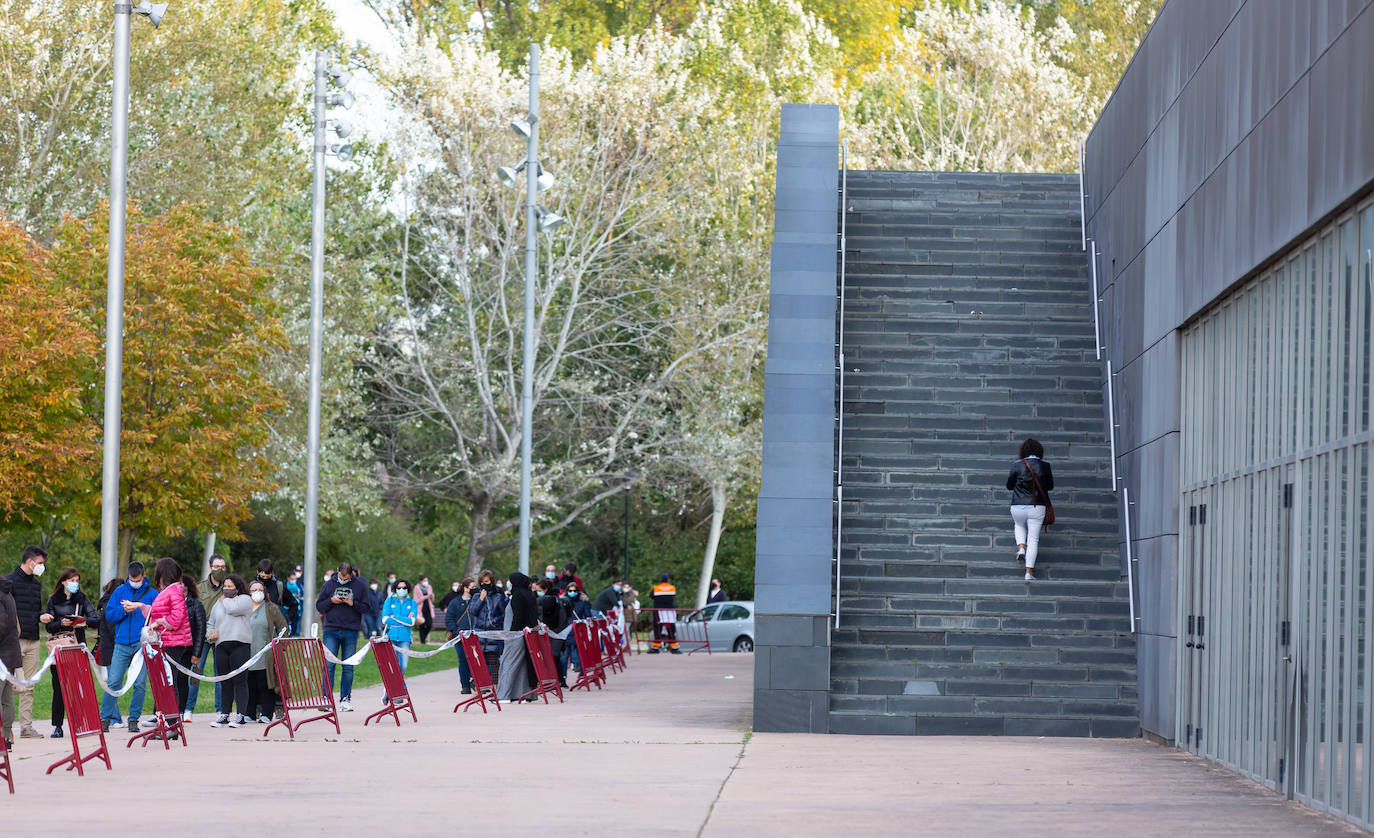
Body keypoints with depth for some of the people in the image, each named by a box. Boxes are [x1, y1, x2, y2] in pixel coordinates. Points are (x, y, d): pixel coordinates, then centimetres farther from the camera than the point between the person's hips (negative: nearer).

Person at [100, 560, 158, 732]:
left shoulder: (152, 594, 6)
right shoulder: (120, 591, 11)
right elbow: (109, 615, 7)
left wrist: (141, 606, -15)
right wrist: (124, 610, -8)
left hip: (143, 644, -1)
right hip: (122, 643, 1)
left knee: (140, 684, -2)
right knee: (113, 682, -5)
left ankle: (134, 719, 8)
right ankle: (105, 718, 2)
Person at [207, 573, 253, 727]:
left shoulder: (245, 599, 5)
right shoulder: (218, 604, 23)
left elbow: (232, 608, -14)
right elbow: (210, 623, 27)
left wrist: (225, 599, 6)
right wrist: (210, 633, 5)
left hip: (239, 645, -6)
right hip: (221, 646, 6)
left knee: (239, 681, -8)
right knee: (225, 682, 5)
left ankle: (240, 716, -9)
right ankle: (224, 715, 8)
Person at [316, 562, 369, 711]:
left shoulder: (360, 586, 4)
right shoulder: (329, 585, 6)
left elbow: (366, 607, 4)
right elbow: (319, 606, 8)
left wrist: (353, 603, -13)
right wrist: (331, 601, -10)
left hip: (351, 632, 0)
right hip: (331, 631, 0)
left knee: (348, 667, 3)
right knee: (329, 664, -8)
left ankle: (345, 699, 8)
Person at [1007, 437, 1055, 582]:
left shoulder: (1017, 465, -5)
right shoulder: (1045, 466, -3)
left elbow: (1009, 485, 6)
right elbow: (1050, 487, 10)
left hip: (1018, 507, 0)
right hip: (1037, 507, 0)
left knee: (1019, 525, 33)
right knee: (1033, 539, 7)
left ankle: (1021, 547, 9)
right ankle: (1029, 571, 3)